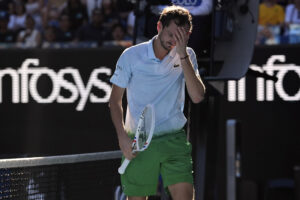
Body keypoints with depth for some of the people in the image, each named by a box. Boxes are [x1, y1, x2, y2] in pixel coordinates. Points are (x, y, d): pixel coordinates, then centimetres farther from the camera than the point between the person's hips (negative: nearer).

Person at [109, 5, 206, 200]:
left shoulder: (187, 56, 1)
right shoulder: (131, 56, -4)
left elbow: (198, 96, -13)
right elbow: (115, 100, 3)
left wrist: (182, 55, -18)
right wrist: (122, 136, -10)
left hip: (174, 140, 1)